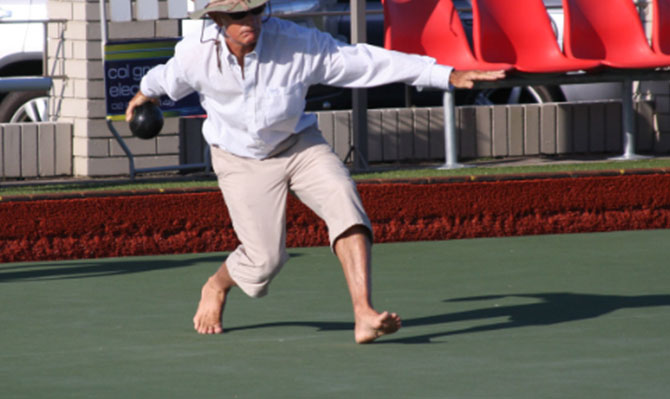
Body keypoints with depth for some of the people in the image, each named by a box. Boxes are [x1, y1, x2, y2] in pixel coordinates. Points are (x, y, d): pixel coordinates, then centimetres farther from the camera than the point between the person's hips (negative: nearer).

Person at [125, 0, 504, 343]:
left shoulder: (298, 43, -24)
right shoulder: (195, 54, -20)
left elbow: (371, 61, -22)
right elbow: (169, 78, 6)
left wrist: (449, 75, -24)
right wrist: (146, 92, 29)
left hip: (299, 145, 0)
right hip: (241, 159, 0)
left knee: (344, 202, -27)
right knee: (264, 259, -8)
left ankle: (365, 316, -36)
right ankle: (216, 288, 29)